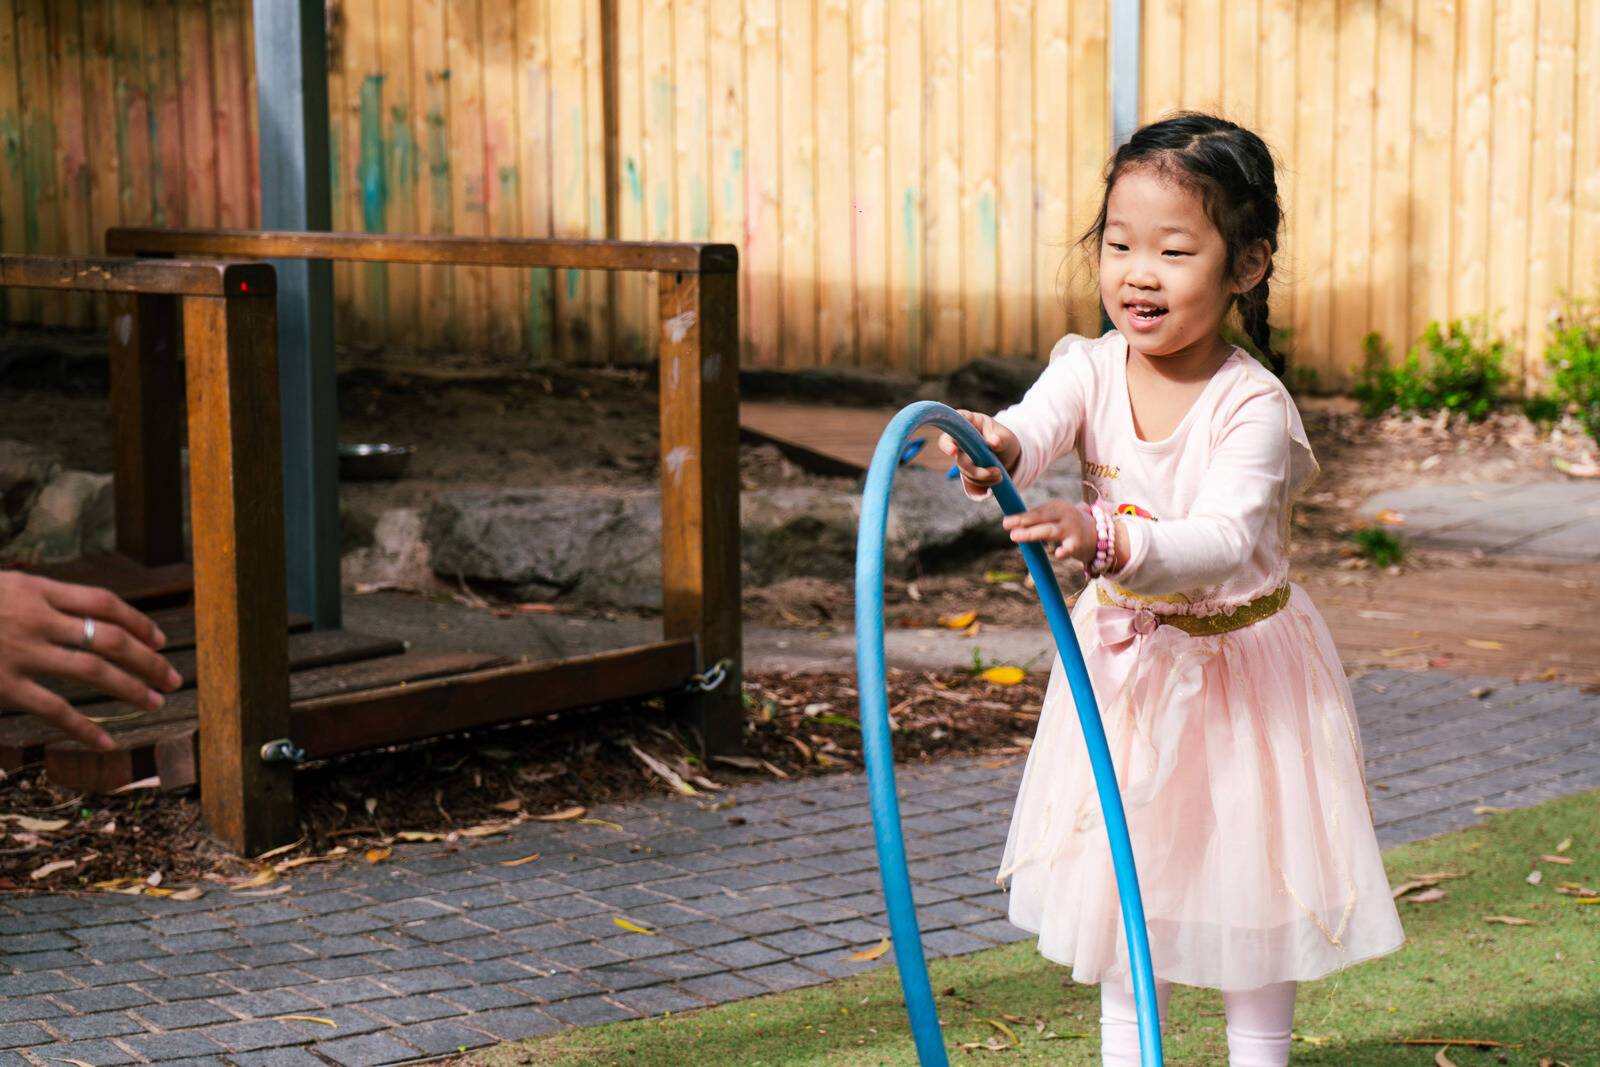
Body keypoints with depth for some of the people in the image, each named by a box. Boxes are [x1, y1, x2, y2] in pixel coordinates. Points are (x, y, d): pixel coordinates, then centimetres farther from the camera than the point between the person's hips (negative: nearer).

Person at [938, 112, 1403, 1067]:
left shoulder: (1254, 406, -24)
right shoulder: (1090, 370, -11)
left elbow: (1227, 544, -37)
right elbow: (1036, 427, -31)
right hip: (1121, 657, 4)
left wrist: (1109, 541, -54)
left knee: (1252, 875, 9)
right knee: (1121, 869, 16)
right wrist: (995, 448, -56)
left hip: (1238, 662, -4)